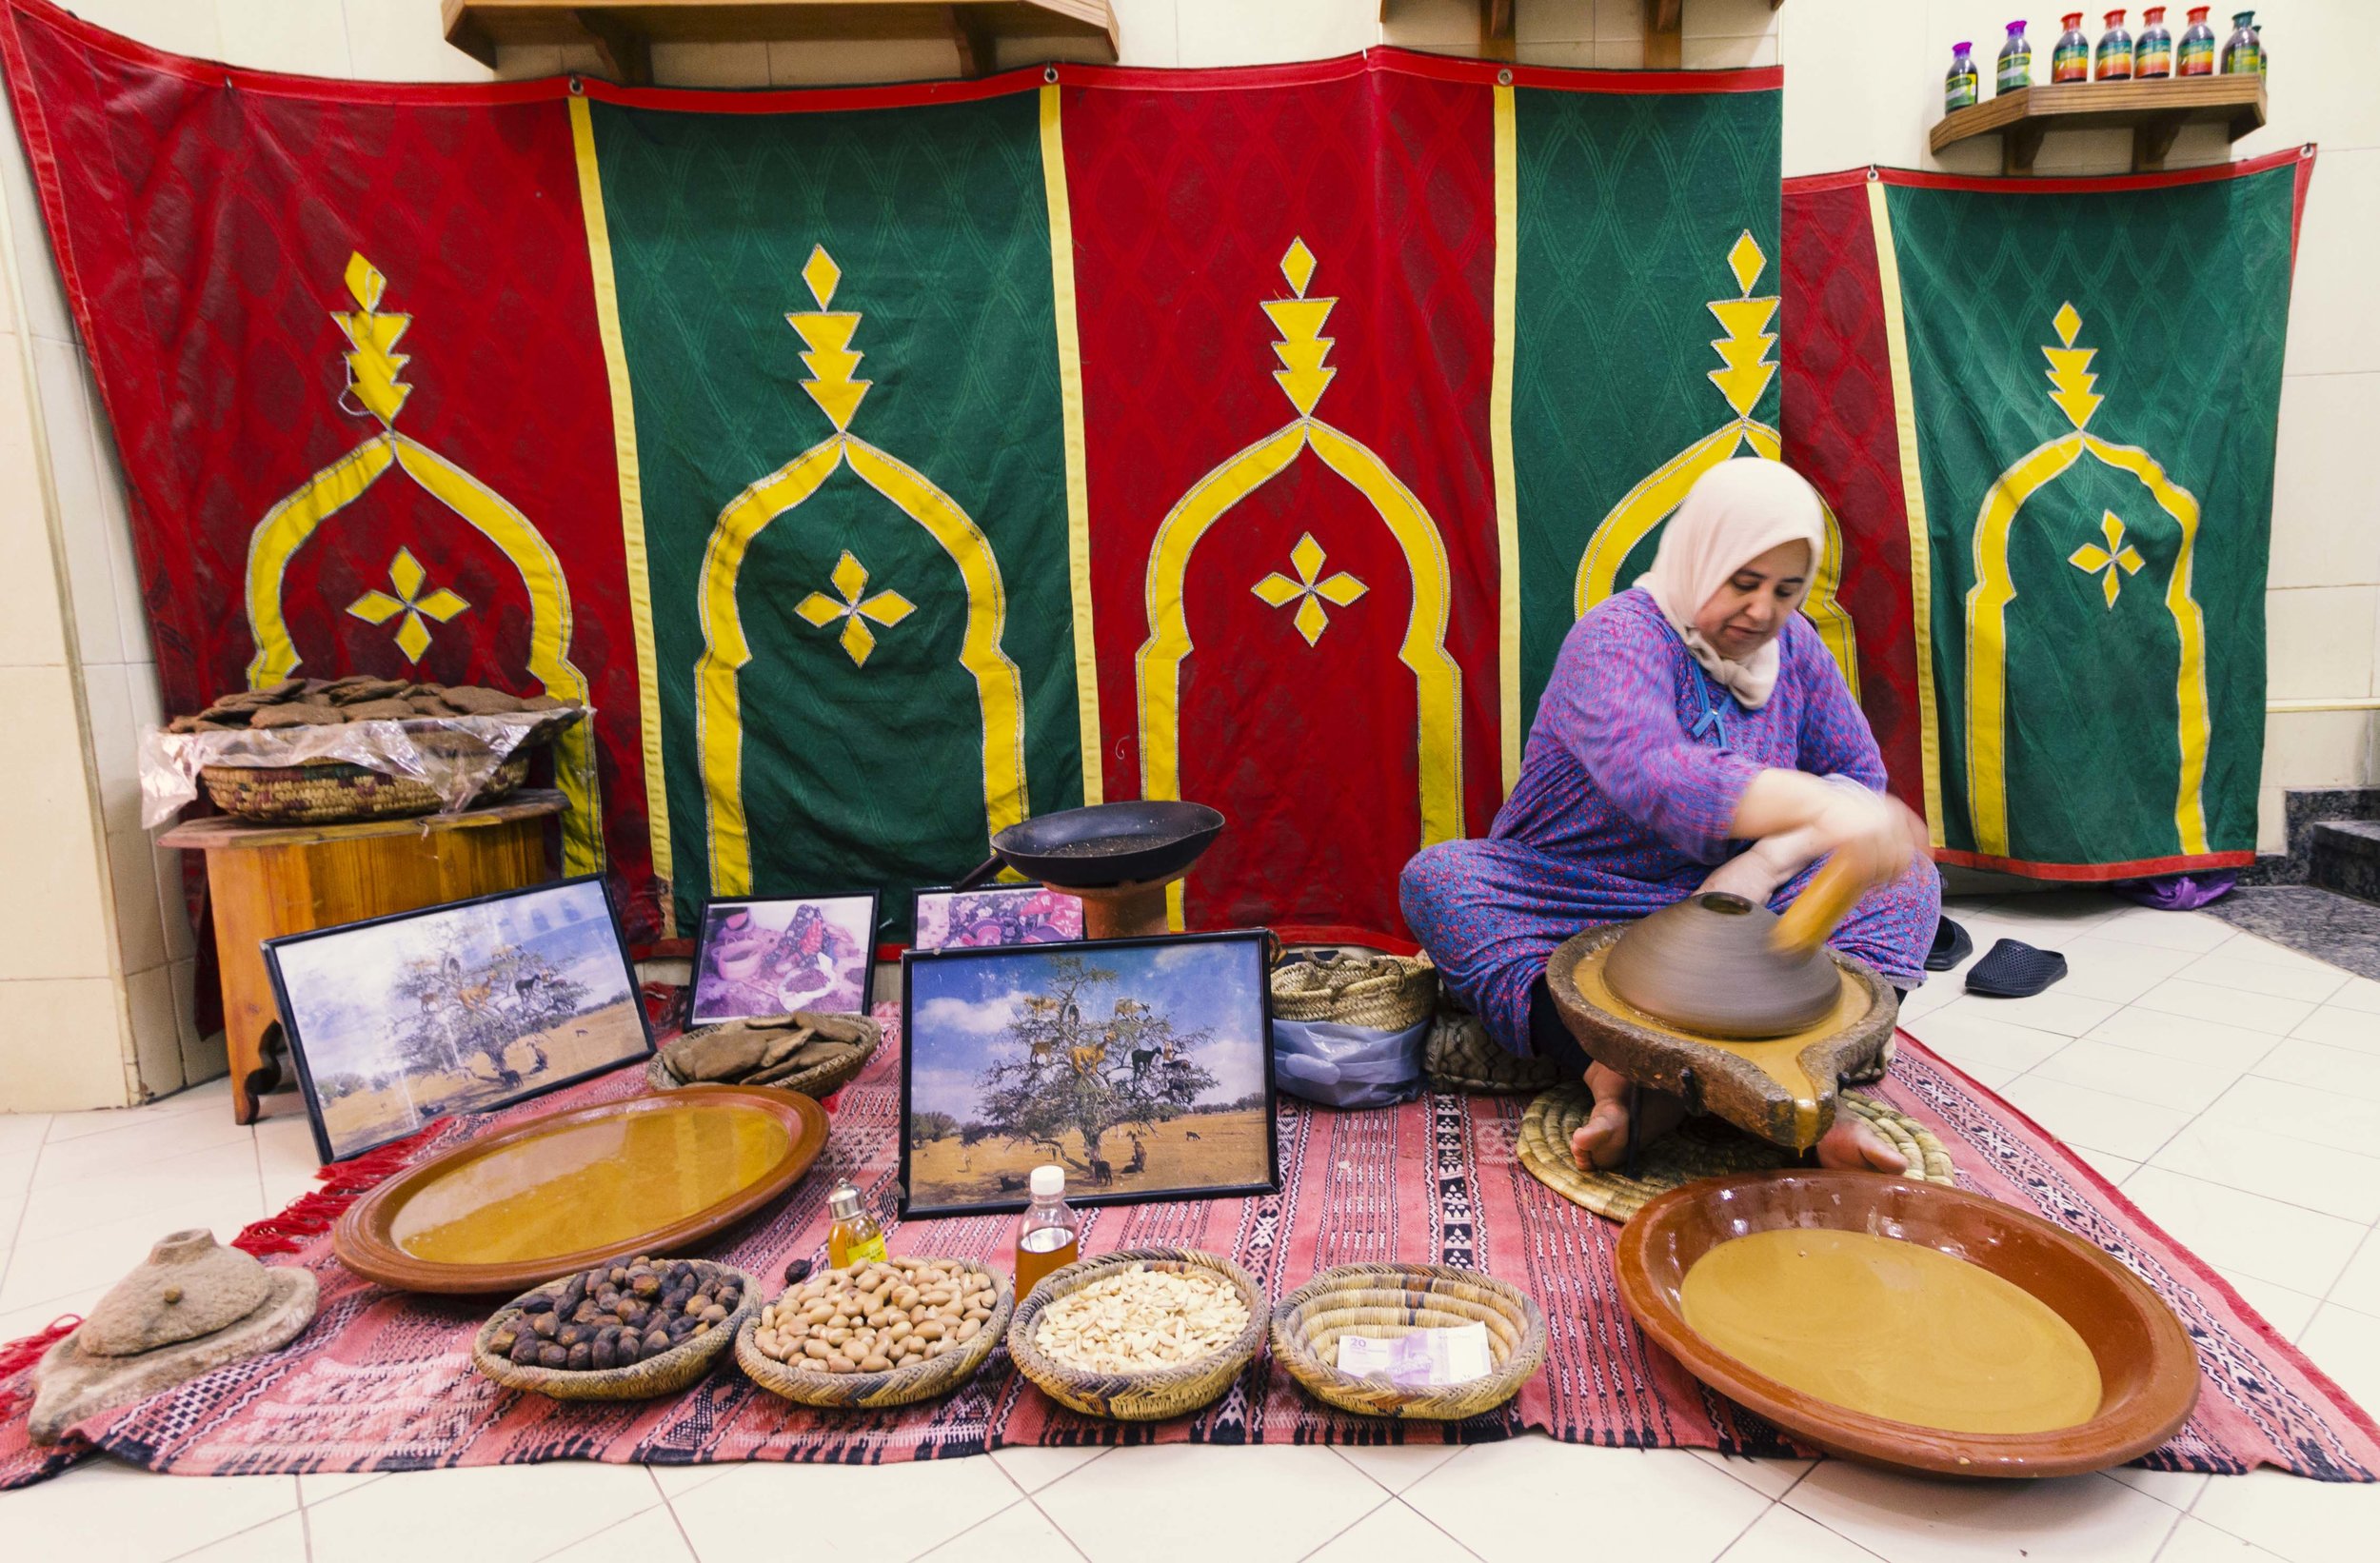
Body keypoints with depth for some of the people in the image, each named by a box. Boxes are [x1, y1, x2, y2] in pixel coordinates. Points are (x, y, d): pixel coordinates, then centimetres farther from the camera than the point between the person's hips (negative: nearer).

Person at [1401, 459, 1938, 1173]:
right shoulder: (1614, 640, -19)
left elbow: (1860, 772, 3)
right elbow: (1647, 773, -39)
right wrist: (1816, 807, -52)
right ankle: (1611, 1078, -43)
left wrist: (1766, 862, -15)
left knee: (1907, 874, -13)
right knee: (1437, 879, -31)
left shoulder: (1794, 646, 2)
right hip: (1572, 906, -4)